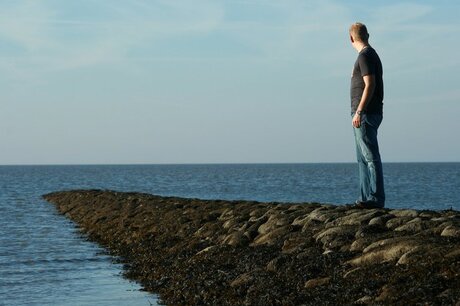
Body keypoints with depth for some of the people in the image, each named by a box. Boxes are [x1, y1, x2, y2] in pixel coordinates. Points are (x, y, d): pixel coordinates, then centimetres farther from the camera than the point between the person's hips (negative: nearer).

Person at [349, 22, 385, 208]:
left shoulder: (365, 56, -12)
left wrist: (359, 112, -22)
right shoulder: (372, 55, 18)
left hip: (365, 114, -10)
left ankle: (376, 198, -11)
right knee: (363, 159, 12)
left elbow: (370, 85, -21)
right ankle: (365, 198, 15)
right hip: (370, 114, 10)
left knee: (371, 157, -10)